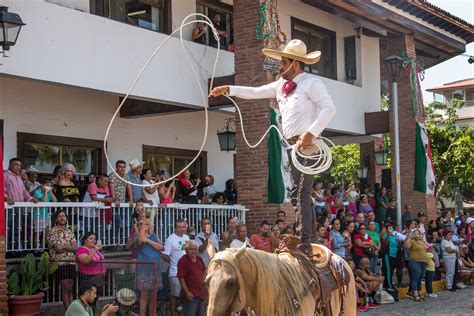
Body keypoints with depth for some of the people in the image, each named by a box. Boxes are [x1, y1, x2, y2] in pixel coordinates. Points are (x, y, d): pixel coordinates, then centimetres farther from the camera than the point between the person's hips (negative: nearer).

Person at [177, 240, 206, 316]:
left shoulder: (199, 259, 10)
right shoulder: (183, 261, -13)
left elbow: (204, 271, 27)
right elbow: (181, 278, -16)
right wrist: (187, 292, -19)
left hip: (201, 292, 8)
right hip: (191, 294, -8)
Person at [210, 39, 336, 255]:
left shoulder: (311, 83, -6)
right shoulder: (282, 85, 19)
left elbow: (329, 108, -16)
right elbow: (256, 92, 25)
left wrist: (311, 133, -24)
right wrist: (229, 89, 19)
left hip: (307, 144, -9)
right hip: (293, 145, 9)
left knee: (300, 194, -14)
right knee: (301, 195, 10)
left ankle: (305, 245, -14)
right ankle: (306, 243, 16)